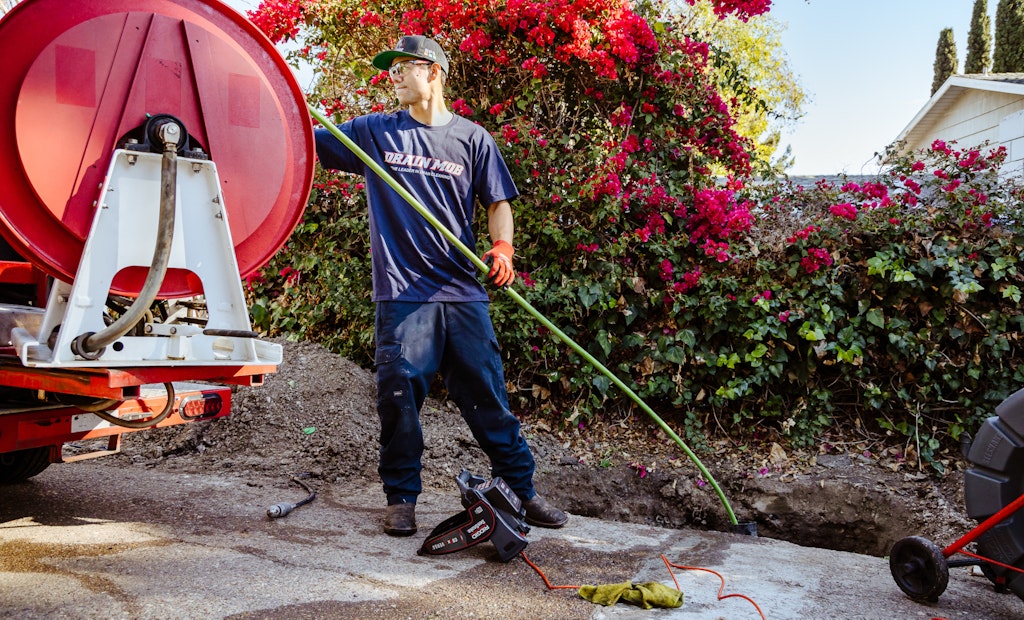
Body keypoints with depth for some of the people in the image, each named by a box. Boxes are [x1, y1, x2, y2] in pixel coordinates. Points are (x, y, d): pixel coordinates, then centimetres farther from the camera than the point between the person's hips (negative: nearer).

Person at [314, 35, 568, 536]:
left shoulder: (472, 138, 11)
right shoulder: (374, 132, 12)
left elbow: (498, 203, 9)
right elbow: (309, 141, 10)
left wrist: (503, 249, -8)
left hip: (463, 291, 0)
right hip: (402, 292, 0)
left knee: (486, 393, 5)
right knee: (399, 396, -1)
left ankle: (522, 490, 17)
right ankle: (401, 499, 16)